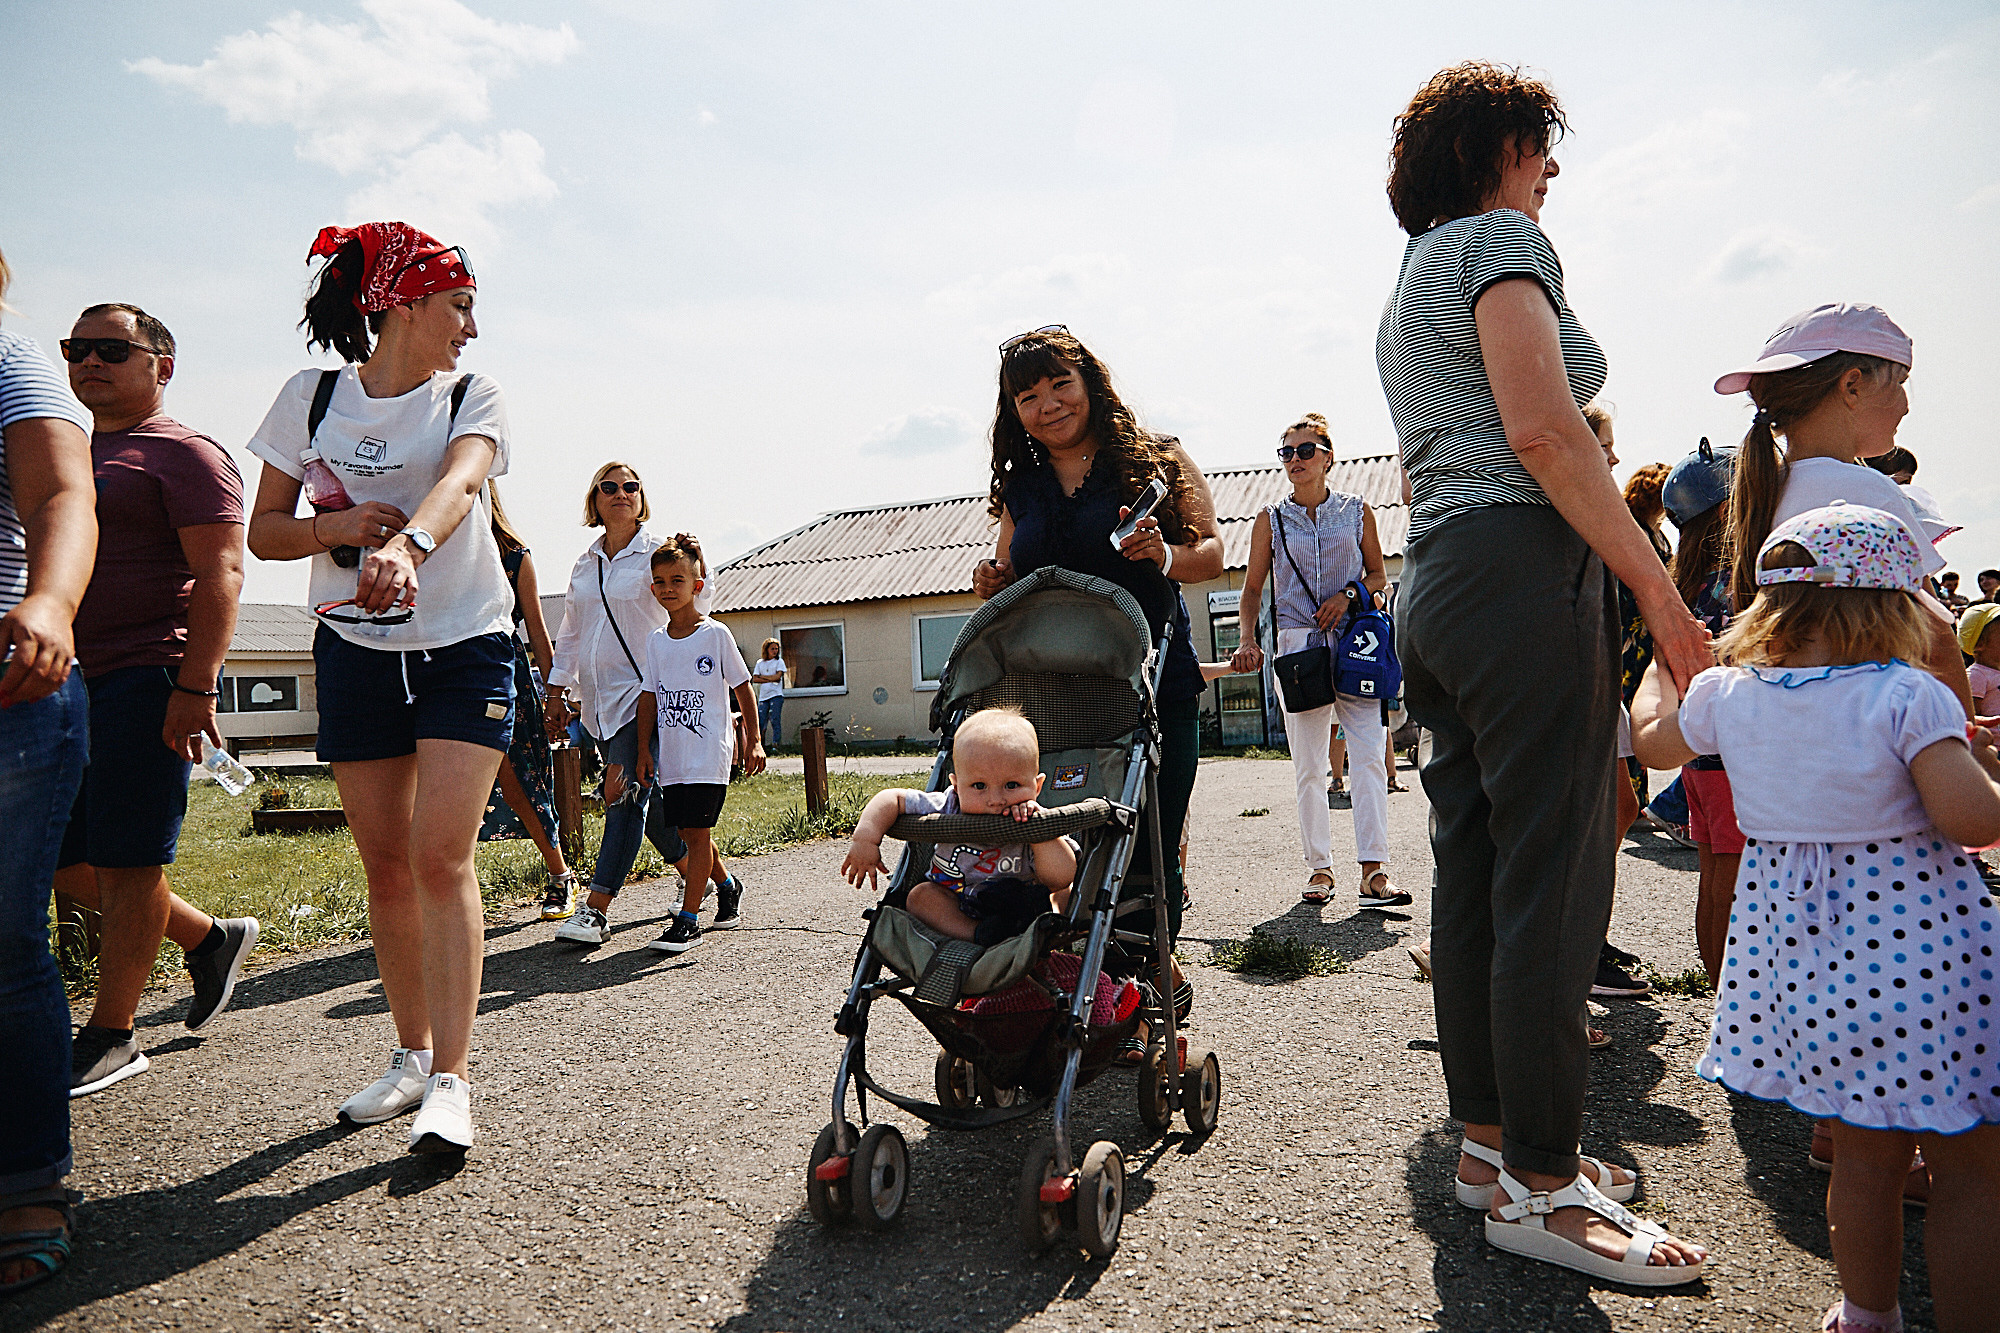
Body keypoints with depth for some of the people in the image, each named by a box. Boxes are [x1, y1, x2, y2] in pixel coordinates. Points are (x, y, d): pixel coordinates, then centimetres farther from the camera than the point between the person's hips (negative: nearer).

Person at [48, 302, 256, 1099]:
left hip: (146, 681, -9)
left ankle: (110, 1038, 7)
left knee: (124, 860, -3)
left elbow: (219, 574, -14)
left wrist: (194, 686, -23)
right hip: (67, 683, 9)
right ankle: (210, 940, 27)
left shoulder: (185, 455, -5)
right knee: (63, 860, 11)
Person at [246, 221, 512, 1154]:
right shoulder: (312, 398, 3)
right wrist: (333, 527, -15)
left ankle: (451, 1081, -10)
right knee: (386, 866, 6)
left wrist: (409, 543, -44)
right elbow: (263, 531, 6)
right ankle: (412, 1055, 22)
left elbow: (459, 479, -23)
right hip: (356, 651, 2)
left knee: (440, 855, -13)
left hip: (467, 647, -2)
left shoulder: (473, 397, -1)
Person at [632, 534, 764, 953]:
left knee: (697, 833, -8)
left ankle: (688, 921, -4)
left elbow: (742, 687, 0)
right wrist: (644, 750, 7)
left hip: (709, 754, -5)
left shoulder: (716, 634, -4)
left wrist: (753, 740, -2)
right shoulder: (655, 641, 9)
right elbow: (649, 696, 11)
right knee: (688, 835, 11)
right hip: (671, 757, 5)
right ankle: (728, 888, 34)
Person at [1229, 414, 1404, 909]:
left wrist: (1350, 593, -6)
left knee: (1369, 756, -11)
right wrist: (1248, 641, -5)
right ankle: (1319, 867, 10)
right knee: (1307, 766, 2)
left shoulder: (1357, 511, 9)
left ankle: (1373, 870, -11)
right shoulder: (1271, 519, 9)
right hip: (1296, 643, 0)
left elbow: (1380, 576, 15)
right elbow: (1252, 589, 10)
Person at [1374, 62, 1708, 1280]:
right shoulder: (1500, 237, -2)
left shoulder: (1412, 280, 27)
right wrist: (1661, 591, -15)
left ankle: (1492, 1130, 20)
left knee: (1475, 870, 10)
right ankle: (1538, 1185, -1)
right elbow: (1542, 428, -16)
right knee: (1555, 880, -8)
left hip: (1437, 582, 10)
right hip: (1526, 571, -10)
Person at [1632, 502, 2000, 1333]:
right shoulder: (1907, 696, -14)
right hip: (1917, 954, -5)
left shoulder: (1727, 693, 1)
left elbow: (1652, 738, 20)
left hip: (1798, 953, 5)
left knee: (1865, 1155, 21)